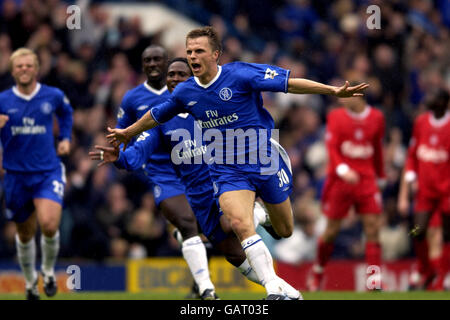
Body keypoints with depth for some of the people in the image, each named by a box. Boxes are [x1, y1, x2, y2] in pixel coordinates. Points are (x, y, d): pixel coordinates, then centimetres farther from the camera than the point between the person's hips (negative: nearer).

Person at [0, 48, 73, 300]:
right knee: (26, 234, 11)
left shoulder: (53, 96, 0)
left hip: (48, 172, -1)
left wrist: (66, 139, 12)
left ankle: (48, 271, 6)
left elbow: (66, 113, 24)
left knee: (49, 224, -22)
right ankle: (31, 281, 36)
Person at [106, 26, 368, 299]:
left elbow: (290, 84, -16)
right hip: (228, 172, 2)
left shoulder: (241, 74, -16)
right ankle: (274, 290, -24)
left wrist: (333, 90, -23)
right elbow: (158, 115, 17)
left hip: (265, 163, -1)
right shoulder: (185, 93, -3)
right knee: (242, 225, -25)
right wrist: (128, 132, 31)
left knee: (285, 231, 11)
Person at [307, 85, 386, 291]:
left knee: (373, 229, -8)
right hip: (340, 180, -2)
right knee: (332, 230, 1)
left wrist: (380, 176, 22)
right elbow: (331, 148, -9)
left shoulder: (377, 118, 7)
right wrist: (343, 170, -25)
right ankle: (317, 272, 22)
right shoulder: (336, 117, -1)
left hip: (367, 180, 2)